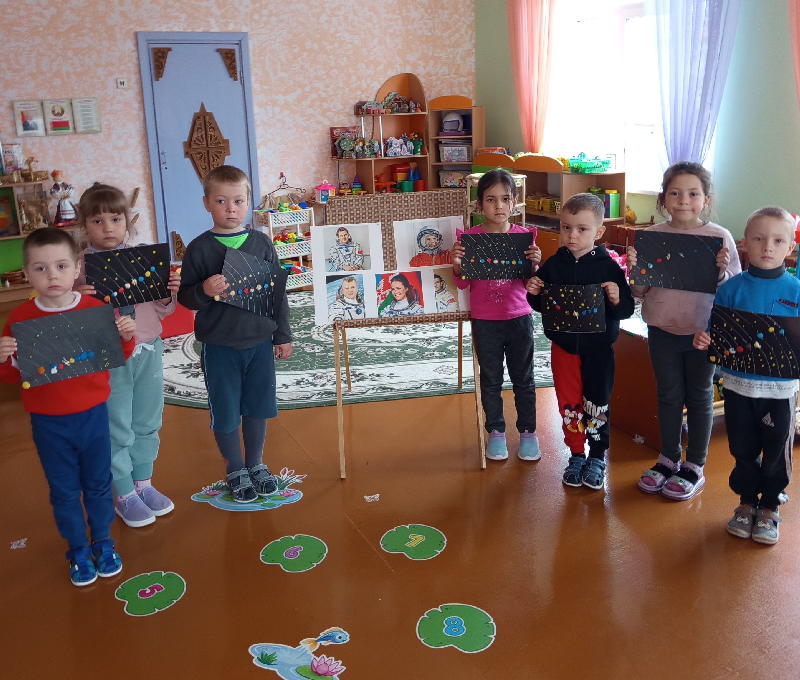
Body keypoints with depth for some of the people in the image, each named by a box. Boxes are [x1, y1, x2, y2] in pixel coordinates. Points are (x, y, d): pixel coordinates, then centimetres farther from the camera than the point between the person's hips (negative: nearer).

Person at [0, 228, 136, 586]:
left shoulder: (96, 310, -8)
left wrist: (127, 337, -16)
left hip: (93, 414, 0)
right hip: (48, 422, 0)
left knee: (99, 484, 15)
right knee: (64, 490, 13)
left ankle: (103, 542, 35)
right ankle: (78, 550, 31)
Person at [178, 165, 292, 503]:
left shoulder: (261, 243, 1)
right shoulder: (199, 249, -6)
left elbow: (279, 292, 7)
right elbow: (185, 296, -3)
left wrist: (283, 335, 7)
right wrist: (204, 291, -25)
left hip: (259, 341, 2)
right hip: (219, 345, -2)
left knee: (257, 406, 14)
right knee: (225, 411, 8)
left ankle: (256, 463, 34)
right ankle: (236, 469, 28)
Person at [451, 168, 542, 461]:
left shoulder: (523, 236, -5)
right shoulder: (469, 237, -7)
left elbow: (529, 283, -2)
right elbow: (463, 284, -3)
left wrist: (534, 265, -21)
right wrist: (457, 265, -22)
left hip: (519, 318, 1)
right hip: (484, 321, 0)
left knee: (523, 379, 12)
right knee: (491, 379, 13)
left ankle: (528, 431, 29)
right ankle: (495, 431, 30)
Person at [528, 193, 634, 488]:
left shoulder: (608, 266, -10)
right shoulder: (553, 265, -1)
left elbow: (627, 309, -9)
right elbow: (541, 306, 8)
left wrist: (617, 300, -30)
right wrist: (534, 293, -12)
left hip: (598, 347, -2)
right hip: (563, 345, 3)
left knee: (597, 403, 9)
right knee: (568, 402, 11)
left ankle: (597, 457, 26)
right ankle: (576, 455, 28)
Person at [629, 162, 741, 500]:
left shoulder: (720, 237, -8)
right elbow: (640, 291, 2)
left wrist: (721, 272, -24)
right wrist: (634, 269, -17)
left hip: (703, 331, -2)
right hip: (662, 329, 2)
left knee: (699, 397, 12)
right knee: (668, 395, 15)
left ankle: (694, 467, 27)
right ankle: (668, 459, 32)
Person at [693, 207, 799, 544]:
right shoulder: (731, 288, -3)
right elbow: (715, 334, 2)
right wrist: (702, 340, -18)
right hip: (738, 385, 1)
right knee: (743, 449, 15)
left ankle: (769, 508, 33)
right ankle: (746, 503, 35)